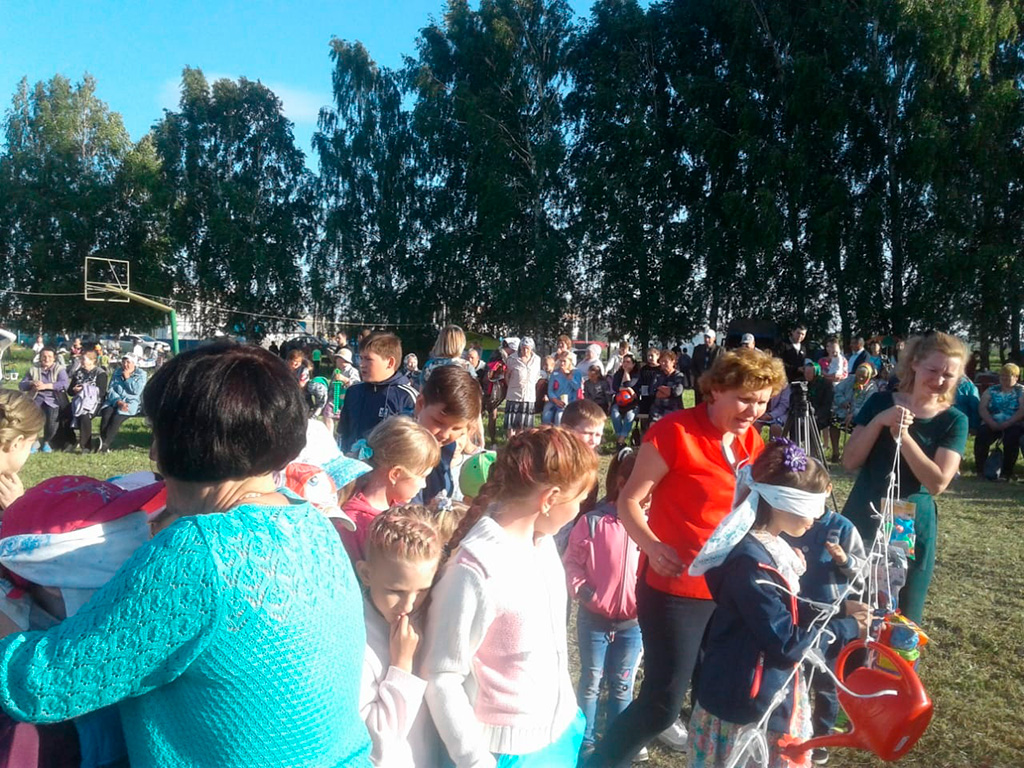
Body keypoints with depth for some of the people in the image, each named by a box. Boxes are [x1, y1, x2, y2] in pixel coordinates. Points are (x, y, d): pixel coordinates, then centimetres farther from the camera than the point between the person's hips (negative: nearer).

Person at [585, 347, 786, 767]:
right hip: (674, 587, -7)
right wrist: (652, 545, -29)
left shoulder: (752, 442, 7)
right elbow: (629, 500, -13)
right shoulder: (675, 431, -15)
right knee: (661, 700, -5)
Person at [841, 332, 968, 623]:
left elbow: (937, 482, -16)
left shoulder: (954, 421, -4)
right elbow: (850, 462, -6)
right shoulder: (880, 402, -1)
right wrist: (879, 421, -18)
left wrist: (903, 435, -23)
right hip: (862, 520, 1)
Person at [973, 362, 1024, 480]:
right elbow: (982, 408, 5)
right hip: (991, 424, 2)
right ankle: (979, 470, -18)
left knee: (1011, 439, -34)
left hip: (1012, 425, -2)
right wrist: (991, 423, -14)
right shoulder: (991, 390, 18)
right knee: (981, 438, -29)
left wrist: (1006, 424, -19)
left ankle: (1006, 472, -23)